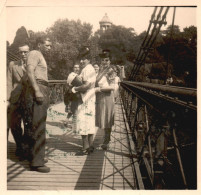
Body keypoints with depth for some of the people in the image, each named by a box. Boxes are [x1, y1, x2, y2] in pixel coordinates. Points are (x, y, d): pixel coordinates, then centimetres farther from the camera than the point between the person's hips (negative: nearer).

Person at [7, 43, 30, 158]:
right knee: (14, 125, 7)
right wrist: (7, 99, -3)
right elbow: (9, 83, 5)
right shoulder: (13, 65, 11)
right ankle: (20, 147, 27)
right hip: (16, 100, 2)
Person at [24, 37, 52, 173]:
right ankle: (36, 162, -11)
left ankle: (37, 157, 25)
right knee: (38, 127, -13)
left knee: (39, 126, 15)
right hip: (37, 91, -11)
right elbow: (30, 72, -17)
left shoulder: (41, 57, 27)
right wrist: (37, 91, -27)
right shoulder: (34, 54, -3)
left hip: (42, 92, 11)